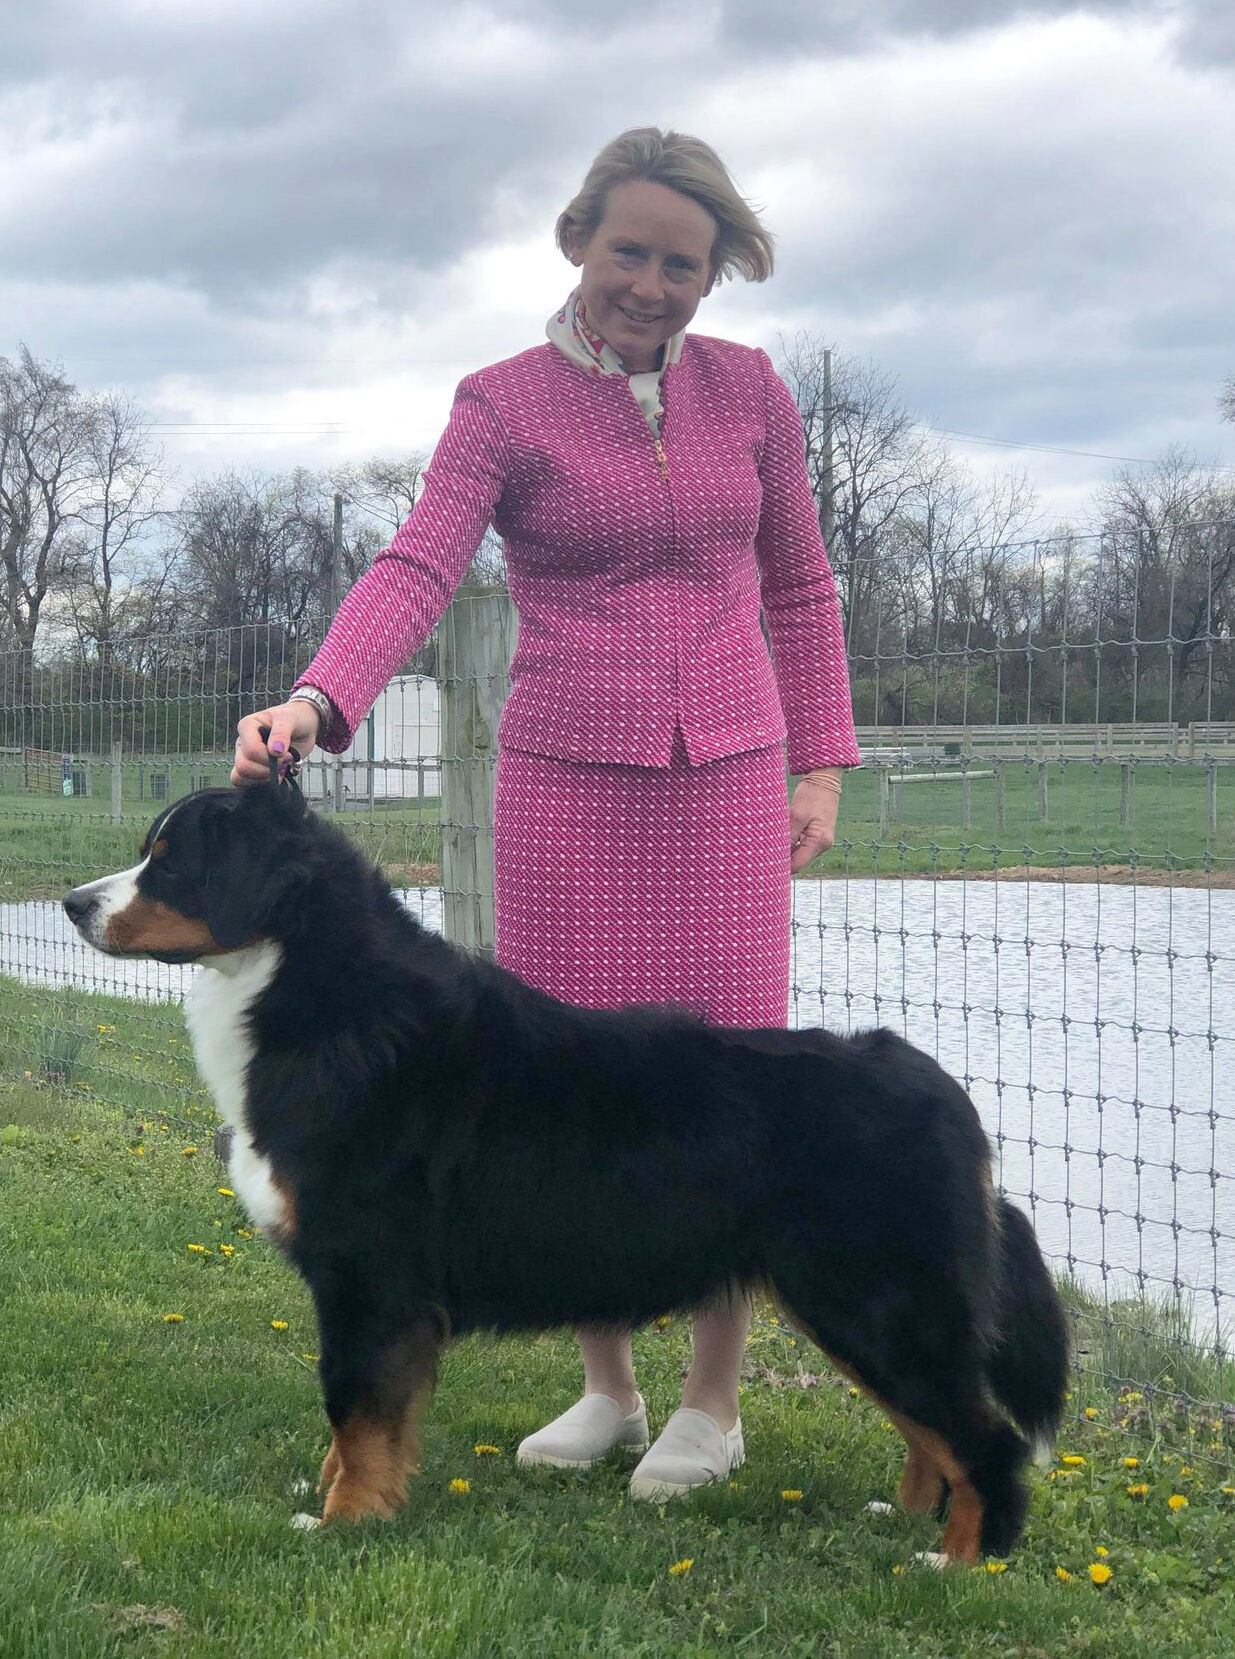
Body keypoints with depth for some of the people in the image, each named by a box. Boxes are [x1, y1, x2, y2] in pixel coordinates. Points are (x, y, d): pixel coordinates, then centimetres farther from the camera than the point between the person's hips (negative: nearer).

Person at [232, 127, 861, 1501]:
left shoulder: (747, 390, 4)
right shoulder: (502, 408, -3)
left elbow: (798, 587, 12)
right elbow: (417, 573, -17)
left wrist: (822, 765, 5)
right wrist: (316, 701, -35)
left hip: (722, 782, 1)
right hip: (566, 782, -1)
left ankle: (713, 1403, 14)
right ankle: (606, 1388, 20)